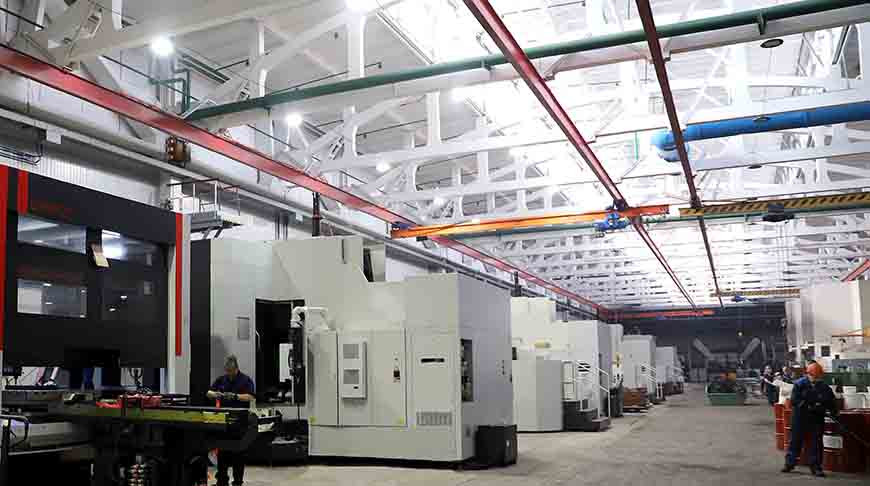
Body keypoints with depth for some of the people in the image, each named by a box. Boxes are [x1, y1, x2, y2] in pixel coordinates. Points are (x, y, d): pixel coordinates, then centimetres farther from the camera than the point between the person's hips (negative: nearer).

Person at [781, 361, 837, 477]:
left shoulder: (825, 388, 1)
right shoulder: (799, 384, -7)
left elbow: (831, 402, 8)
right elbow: (794, 400, -15)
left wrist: (833, 411, -9)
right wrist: (809, 407, -23)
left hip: (817, 419, 2)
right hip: (800, 418, -2)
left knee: (816, 443, 4)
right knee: (795, 441, 6)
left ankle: (816, 466, 13)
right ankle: (789, 463, 17)